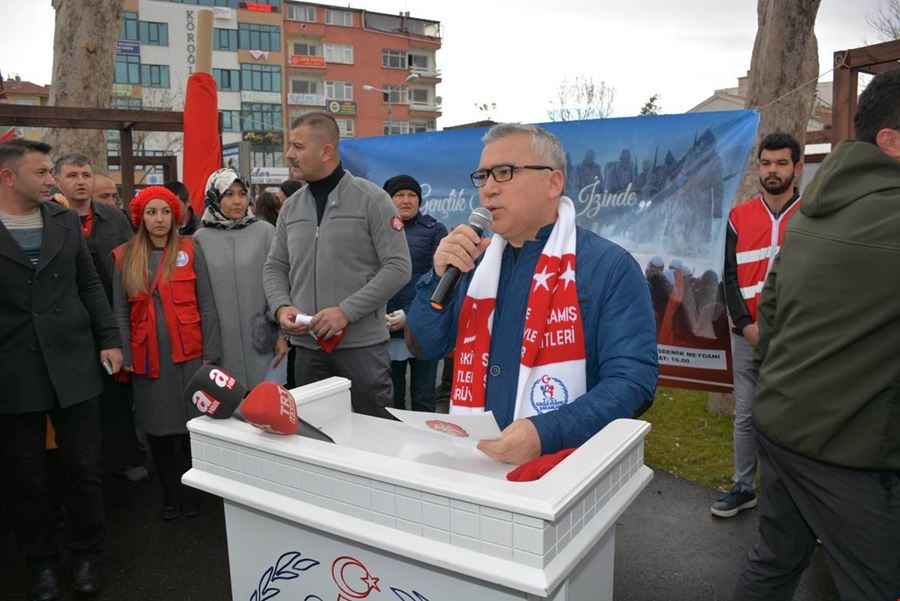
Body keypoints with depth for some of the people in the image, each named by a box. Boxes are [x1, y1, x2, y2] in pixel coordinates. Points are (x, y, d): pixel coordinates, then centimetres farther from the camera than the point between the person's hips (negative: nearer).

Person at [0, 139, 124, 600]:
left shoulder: (66, 221, 7)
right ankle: (41, 561, 30)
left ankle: (86, 555, 26)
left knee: (84, 468, 8)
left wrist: (109, 339, 3)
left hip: (74, 364, 2)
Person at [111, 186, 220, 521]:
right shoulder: (125, 257, 5)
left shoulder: (190, 251, 0)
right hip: (148, 359, 2)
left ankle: (191, 492, 22)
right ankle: (171, 494, 25)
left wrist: (210, 353, -5)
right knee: (157, 429, 9)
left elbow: (206, 305, -1)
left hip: (188, 354, -2)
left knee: (190, 425, 5)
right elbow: (120, 311, 6)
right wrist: (125, 356, 0)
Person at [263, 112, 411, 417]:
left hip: (362, 344, -5)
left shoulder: (371, 200, -6)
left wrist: (346, 311, -18)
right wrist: (281, 306, -6)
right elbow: (275, 267, 16)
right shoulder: (291, 207, 10)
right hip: (307, 346, 5)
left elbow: (398, 267, -11)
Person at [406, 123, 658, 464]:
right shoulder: (477, 262, 10)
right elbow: (426, 348, 11)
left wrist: (546, 434, -25)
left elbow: (632, 379, -13)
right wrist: (440, 277, -5)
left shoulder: (611, 268, -7)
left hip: (563, 464, -2)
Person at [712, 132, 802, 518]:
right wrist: (747, 326, -6)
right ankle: (744, 487, 21)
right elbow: (730, 277, 5)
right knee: (745, 415, 9)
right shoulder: (739, 217, 8)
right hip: (747, 334, 3)